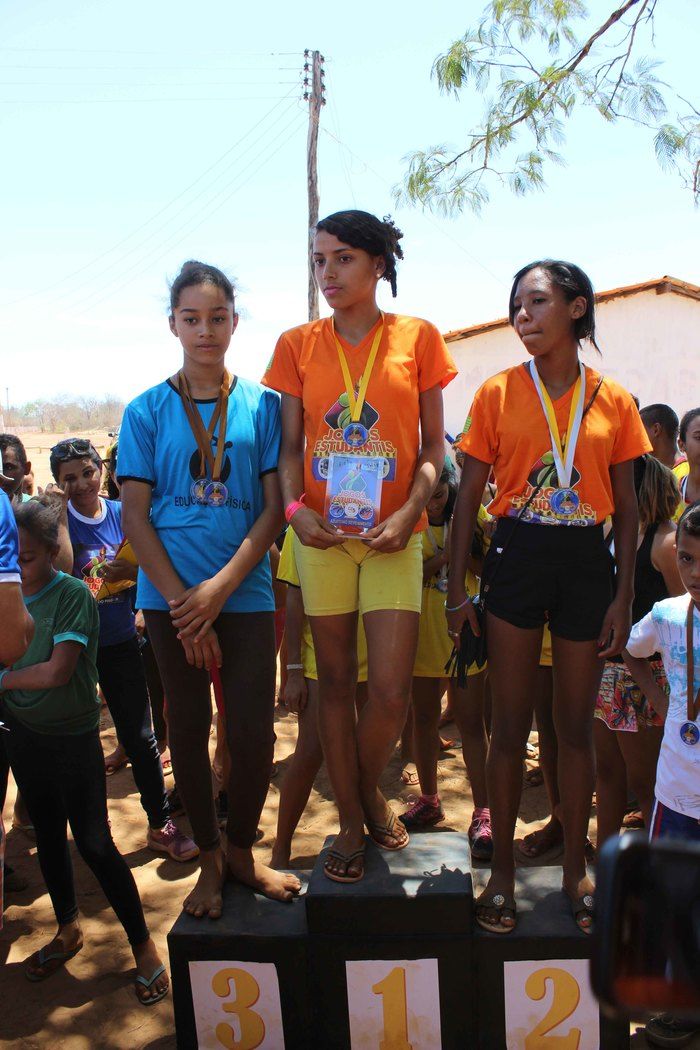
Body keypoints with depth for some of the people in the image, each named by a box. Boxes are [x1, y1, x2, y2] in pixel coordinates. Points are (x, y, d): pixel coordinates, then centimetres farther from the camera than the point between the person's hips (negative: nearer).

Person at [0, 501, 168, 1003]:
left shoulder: (73, 595, -17)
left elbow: (57, 672, -22)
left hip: (73, 738, -6)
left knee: (95, 843, -1)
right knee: (48, 834, 20)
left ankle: (143, 945, 15)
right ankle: (68, 930, 40)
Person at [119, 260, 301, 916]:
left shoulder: (262, 405, 3)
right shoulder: (147, 411, 3)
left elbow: (274, 505, -1)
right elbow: (134, 515, 0)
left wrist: (221, 587, -11)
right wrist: (183, 601, -8)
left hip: (245, 591, 0)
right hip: (170, 594, 0)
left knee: (254, 730, 1)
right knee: (189, 728, 10)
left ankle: (241, 850, 27)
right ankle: (209, 859, 29)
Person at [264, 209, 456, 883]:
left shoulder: (417, 338, 3)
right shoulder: (298, 345, 7)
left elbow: (433, 444, 3)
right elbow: (290, 446, 7)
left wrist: (409, 512, -12)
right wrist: (294, 508, -10)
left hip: (392, 536, -1)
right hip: (322, 535, 2)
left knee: (391, 690, -3)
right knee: (336, 682, 9)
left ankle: (370, 787, 29)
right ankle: (351, 821, 26)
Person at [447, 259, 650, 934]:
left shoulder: (613, 402, 4)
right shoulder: (498, 393, 0)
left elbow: (626, 506, 6)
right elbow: (469, 496, 1)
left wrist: (624, 595, 0)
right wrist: (456, 587, -4)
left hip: (586, 561, 1)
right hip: (517, 555, -1)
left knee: (576, 726, 11)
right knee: (510, 725, 5)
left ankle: (576, 871, 27)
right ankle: (502, 872, 21)